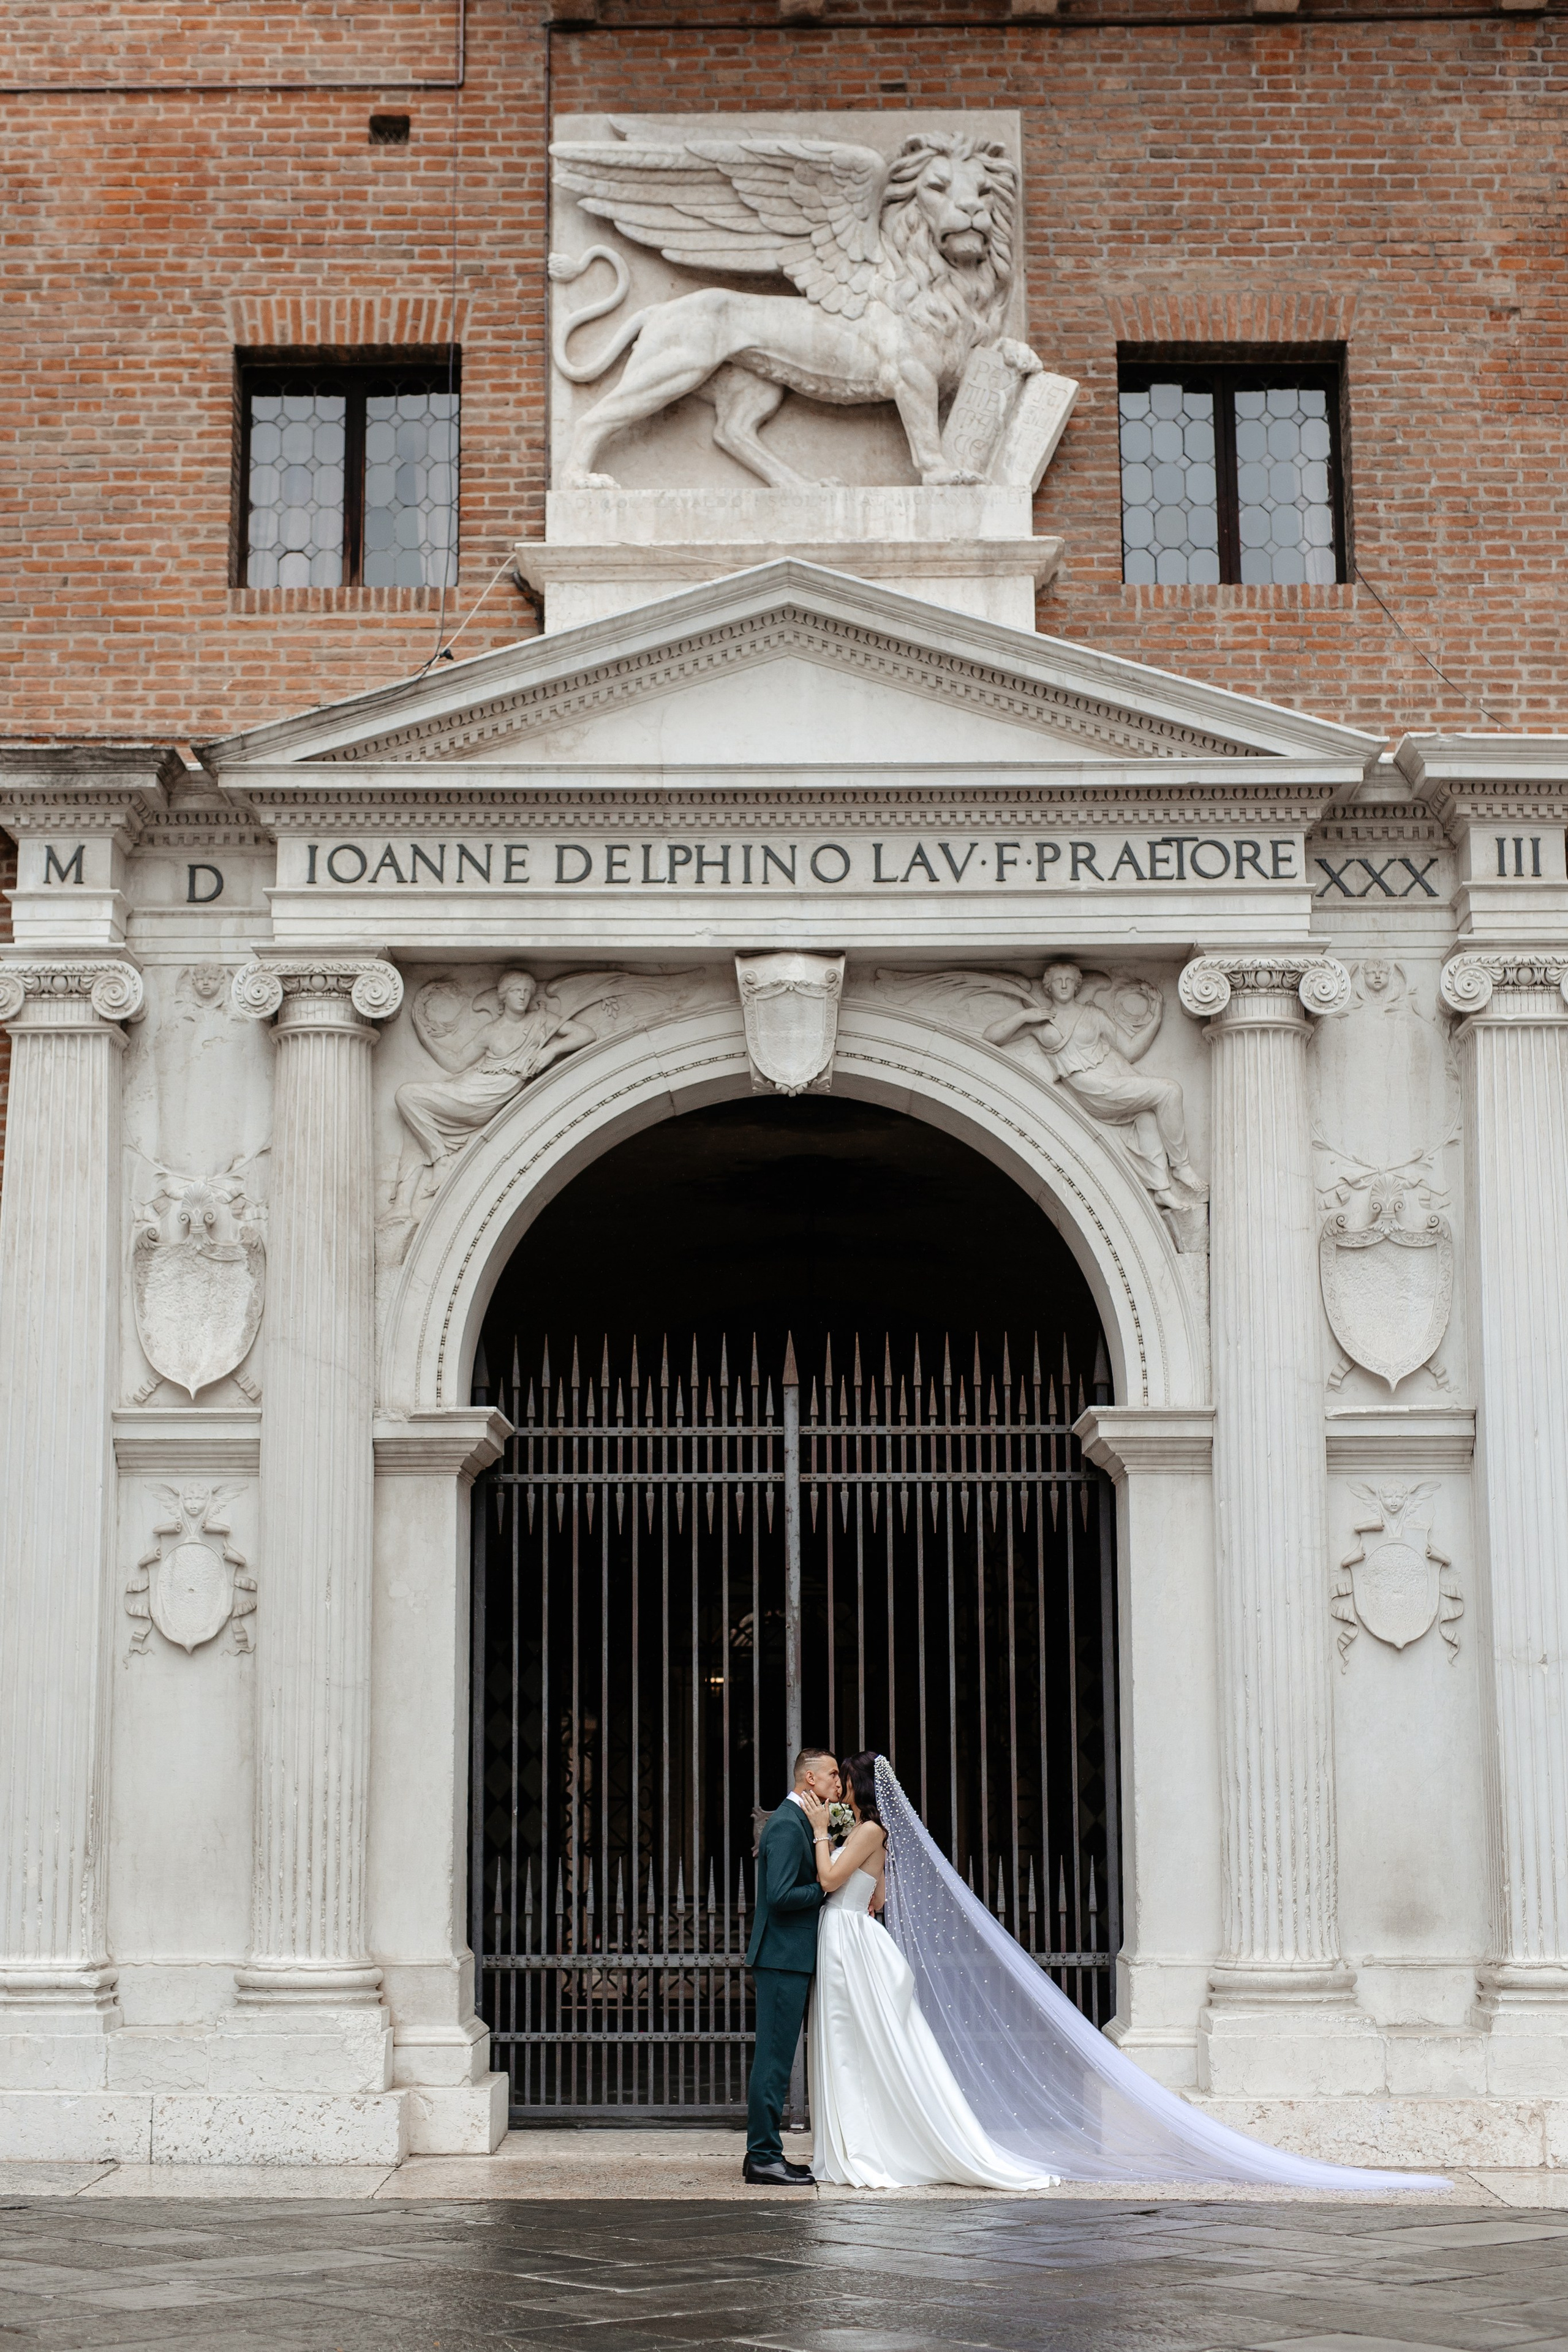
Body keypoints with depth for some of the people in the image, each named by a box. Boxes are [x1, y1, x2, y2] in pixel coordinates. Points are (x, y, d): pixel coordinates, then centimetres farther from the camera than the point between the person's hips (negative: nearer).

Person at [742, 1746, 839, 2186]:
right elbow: (781, 1895, -23)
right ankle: (764, 2159, -5)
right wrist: (826, 1889, -11)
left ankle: (762, 2154, 17)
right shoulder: (788, 1825, -15)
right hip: (784, 1956, -11)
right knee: (775, 2056, -7)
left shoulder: (797, 1821, 17)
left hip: (790, 1957, 11)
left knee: (775, 2057, 12)